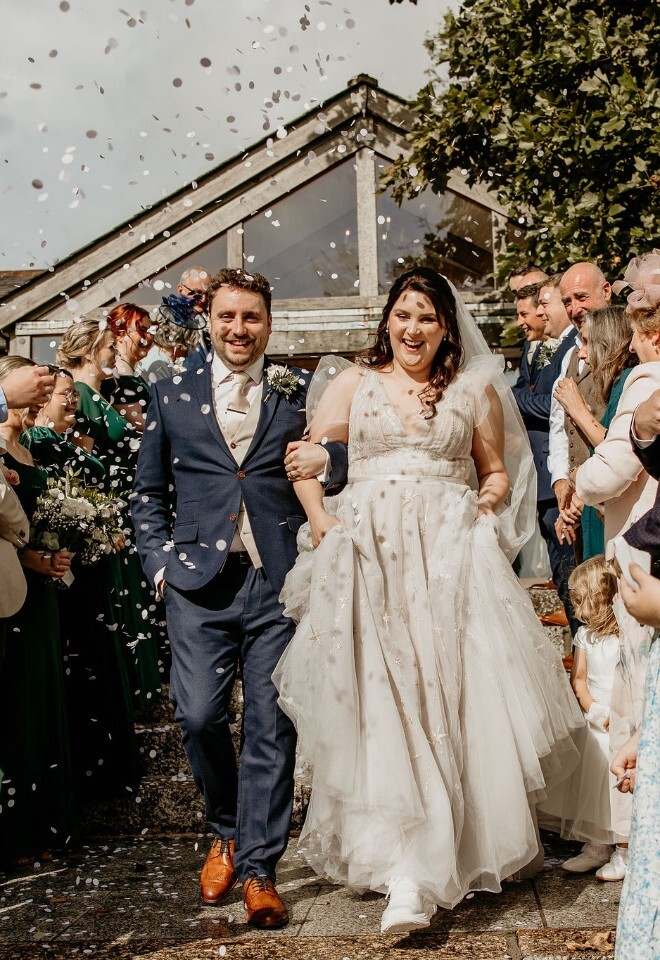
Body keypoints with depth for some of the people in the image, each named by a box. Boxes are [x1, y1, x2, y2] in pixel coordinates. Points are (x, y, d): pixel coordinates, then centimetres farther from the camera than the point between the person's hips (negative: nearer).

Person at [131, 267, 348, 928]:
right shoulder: (172, 396, 13)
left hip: (279, 582, -1)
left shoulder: (301, 392, 9)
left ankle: (258, 869, 12)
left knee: (271, 726, -1)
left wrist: (326, 459, -16)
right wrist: (159, 560, 4)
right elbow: (147, 493, 16)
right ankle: (227, 832, 23)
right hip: (199, 583, 1)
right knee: (198, 715, -6)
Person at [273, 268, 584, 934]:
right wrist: (319, 519, -3)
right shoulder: (352, 383, 11)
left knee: (453, 699, -4)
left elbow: (496, 473, 18)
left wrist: (487, 505, -3)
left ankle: (452, 847, 16)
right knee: (380, 705, -9)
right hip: (367, 559, 0)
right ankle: (407, 875, -9)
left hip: (450, 560, 1)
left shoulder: (476, 390, 12)